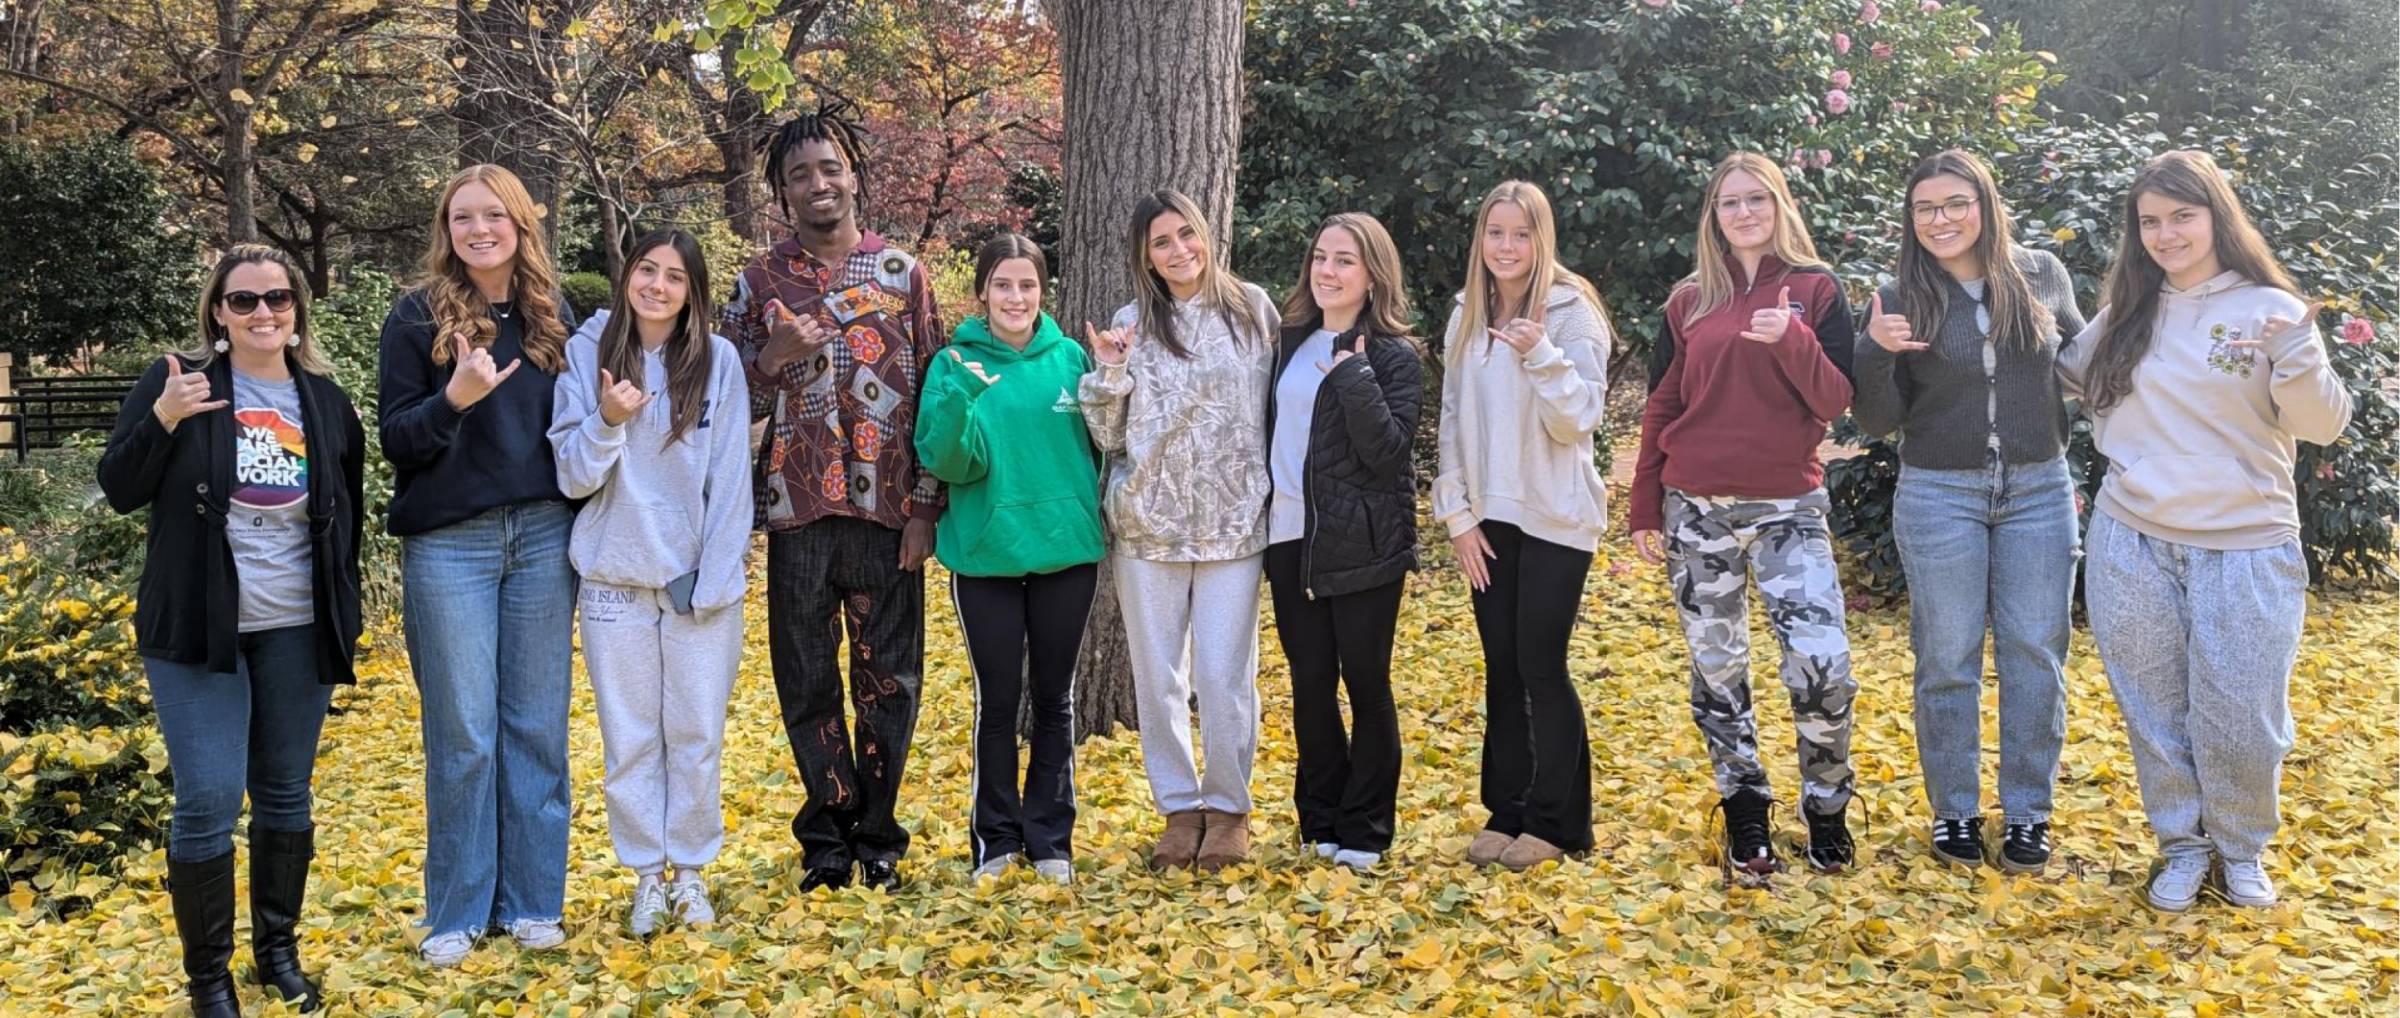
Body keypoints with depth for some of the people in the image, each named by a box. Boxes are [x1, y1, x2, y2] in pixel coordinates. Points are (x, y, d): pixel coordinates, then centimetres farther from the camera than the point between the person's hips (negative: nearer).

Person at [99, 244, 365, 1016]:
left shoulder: (327, 400, 7)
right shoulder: (178, 381, -2)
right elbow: (120, 491, -6)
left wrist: (345, 626, 12)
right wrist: (163, 418, -23)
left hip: (296, 631, 3)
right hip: (196, 630, -3)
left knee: (286, 795, 10)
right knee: (208, 801, -6)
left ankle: (278, 947, 27)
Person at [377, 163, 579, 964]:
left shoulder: (554, 313, 8)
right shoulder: (418, 315, -1)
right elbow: (396, 441, -5)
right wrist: (453, 398, -22)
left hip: (543, 537, 3)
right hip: (450, 545, -3)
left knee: (537, 724, 7)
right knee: (462, 732, 1)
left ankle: (531, 902, 18)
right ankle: (455, 913, 14)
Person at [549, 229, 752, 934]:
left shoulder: (718, 360, -2)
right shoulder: (587, 354, -1)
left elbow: (730, 479, -2)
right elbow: (573, 478, -2)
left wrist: (713, 577, -8)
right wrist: (607, 421, -20)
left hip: (701, 580, 0)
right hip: (616, 580, 1)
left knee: (696, 734, 7)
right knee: (630, 737, 8)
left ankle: (690, 870, 22)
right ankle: (646, 875, 21)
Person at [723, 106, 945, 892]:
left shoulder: (901, 272, 6)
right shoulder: (759, 282, 8)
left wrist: (925, 508, -2)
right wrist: (775, 357, -11)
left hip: (887, 510, -1)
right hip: (798, 510, 1)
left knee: (889, 678, 5)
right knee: (807, 681, 6)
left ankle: (876, 836, 18)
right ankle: (828, 838, 20)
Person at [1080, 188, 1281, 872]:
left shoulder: (1253, 309, 3)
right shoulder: (1132, 324, 3)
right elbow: (1108, 437, 3)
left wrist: (1272, 495, 5)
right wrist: (1110, 373, -12)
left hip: (1234, 524, -1)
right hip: (1148, 525, 1)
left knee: (1225, 677, -1)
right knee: (1158, 677, 7)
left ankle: (1229, 807, 18)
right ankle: (1179, 807, 21)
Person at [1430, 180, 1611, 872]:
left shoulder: (1571, 310, -8)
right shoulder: (1466, 317, 8)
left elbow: (1577, 420, -13)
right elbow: (1453, 420, 11)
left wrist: (1541, 354, -28)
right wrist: (1457, 515, 5)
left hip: (1555, 517, -5)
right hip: (1489, 518, 5)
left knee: (1542, 667, -3)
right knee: (1502, 668, 10)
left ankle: (1555, 823, 10)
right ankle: (1506, 811, 20)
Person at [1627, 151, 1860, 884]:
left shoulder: (1816, 290, 2)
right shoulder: (1689, 302, 8)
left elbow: (1836, 402, -5)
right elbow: (1661, 410, 11)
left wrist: (1791, 338, -21)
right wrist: (1643, 509, 9)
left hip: (1789, 507, -2)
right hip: (1697, 511, 2)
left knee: (1823, 667, -11)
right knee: (1717, 671, 7)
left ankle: (1826, 811, 13)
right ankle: (1746, 818, 22)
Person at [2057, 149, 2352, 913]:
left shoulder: (2267, 309, -4)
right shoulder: (2126, 313, 7)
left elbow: (2324, 426, -9)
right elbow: (2071, 378, 24)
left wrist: (2296, 355, -26)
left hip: (2245, 549, -3)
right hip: (2131, 545, 3)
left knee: (2241, 721, 3)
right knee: (2155, 712, 11)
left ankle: (2241, 850, 27)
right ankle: (2182, 846, 29)